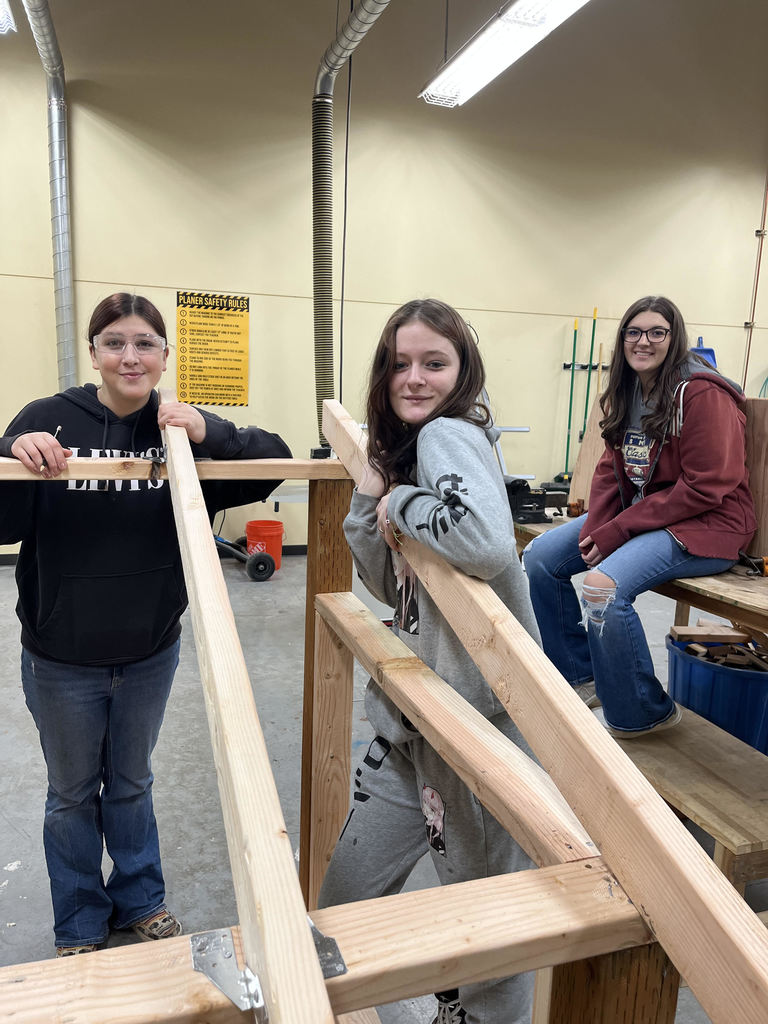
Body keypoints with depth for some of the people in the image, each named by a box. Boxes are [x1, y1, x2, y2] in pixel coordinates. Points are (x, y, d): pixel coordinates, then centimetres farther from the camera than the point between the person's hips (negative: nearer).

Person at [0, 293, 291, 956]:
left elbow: (277, 460, -11)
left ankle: (141, 899, 46)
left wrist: (210, 432, -28)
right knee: (73, 794, 19)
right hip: (61, 658, -1)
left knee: (132, 783, 23)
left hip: (150, 651, 2)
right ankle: (80, 925, 42)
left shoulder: (181, 430, -5)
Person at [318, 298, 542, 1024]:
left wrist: (402, 503, -20)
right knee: (344, 899, 20)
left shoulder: (449, 433, -15)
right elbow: (390, 586, 10)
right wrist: (370, 494, 0)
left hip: (476, 716, -8)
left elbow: (488, 543, -36)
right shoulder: (403, 446, 10)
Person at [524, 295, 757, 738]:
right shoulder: (628, 391, 9)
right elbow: (611, 468, 8)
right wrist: (594, 531, -9)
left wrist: (618, 531, -21)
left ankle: (645, 714, -7)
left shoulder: (703, 393, -17)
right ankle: (578, 677, 14)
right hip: (636, 512, 9)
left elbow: (705, 489, -21)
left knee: (605, 585, -31)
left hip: (704, 524, -9)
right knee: (540, 555, 0)